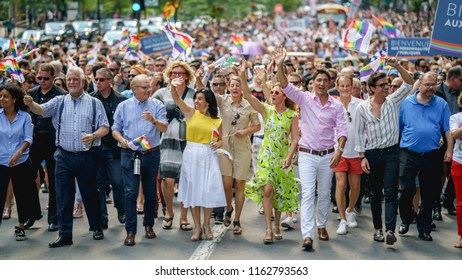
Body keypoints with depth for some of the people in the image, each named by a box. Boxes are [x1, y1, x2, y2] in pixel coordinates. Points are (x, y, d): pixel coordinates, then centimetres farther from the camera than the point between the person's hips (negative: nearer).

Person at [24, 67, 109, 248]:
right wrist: (31, 104, -32)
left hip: (87, 156, -1)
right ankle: (65, 235, 9)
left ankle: (96, 228, 28)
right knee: (63, 197, 2)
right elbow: (42, 110, -10)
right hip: (64, 156, 2)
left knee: (90, 194, 10)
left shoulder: (94, 103, 2)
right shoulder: (59, 102, 6)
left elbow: (105, 128, -1)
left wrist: (93, 135, -21)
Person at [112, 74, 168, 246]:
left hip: (151, 154, 1)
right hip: (130, 155, -1)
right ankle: (130, 231, -4)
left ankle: (149, 225, 26)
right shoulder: (124, 106, 6)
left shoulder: (157, 105, 3)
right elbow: (115, 129, 8)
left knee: (151, 192, 9)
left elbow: (164, 128, -8)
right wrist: (121, 139, -13)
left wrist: (154, 120, -28)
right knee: (131, 192, -7)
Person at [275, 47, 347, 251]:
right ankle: (307, 235, -14)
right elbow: (286, 87, -14)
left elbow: (342, 130, -2)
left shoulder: (336, 106, 2)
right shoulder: (304, 99, -1)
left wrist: (339, 151, -17)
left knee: (324, 194, 13)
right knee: (307, 194, -9)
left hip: (327, 155, 2)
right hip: (307, 155, -2)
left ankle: (321, 226, 32)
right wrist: (279, 66, -29)